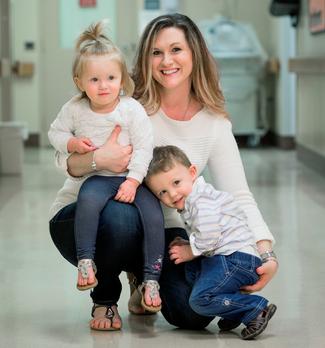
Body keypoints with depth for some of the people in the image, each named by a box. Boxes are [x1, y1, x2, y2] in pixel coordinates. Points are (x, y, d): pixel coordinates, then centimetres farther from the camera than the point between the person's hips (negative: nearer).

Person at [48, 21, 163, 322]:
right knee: (89, 198, -35)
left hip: (131, 178, 0)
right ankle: (85, 260, -29)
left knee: (154, 214, -22)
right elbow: (56, 132, 13)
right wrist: (73, 143, -9)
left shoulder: (132, 109, -7)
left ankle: (151, 278, -12)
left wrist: (132, 181, -17)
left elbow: (144, 148, -8)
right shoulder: (74, 109, 0)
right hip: (97, 177, 0)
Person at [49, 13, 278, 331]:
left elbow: (238, 197, -7)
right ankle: (105, 297, -5)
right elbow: (66, 159, -16)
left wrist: (265, 253, -23)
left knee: (195, 312, -20)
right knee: (121, 215, -39)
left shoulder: (214, 125, -3)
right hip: (86, 217, -2)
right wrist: (97, 159, -39)